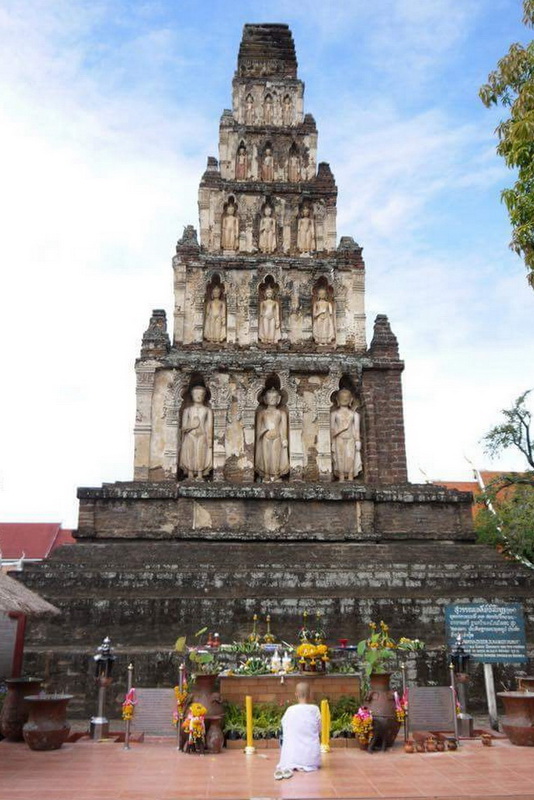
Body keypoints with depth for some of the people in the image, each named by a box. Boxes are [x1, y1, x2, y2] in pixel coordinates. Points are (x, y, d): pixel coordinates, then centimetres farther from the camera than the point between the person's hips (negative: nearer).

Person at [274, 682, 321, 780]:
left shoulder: (289, 710, -6)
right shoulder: (315, 709, -6)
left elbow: (285, 732, 3)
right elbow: (319, 731, 4)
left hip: (291, 757, 0)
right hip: (311, 759, 0)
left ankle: (288, 768, 14)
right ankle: (305, 767, 15)